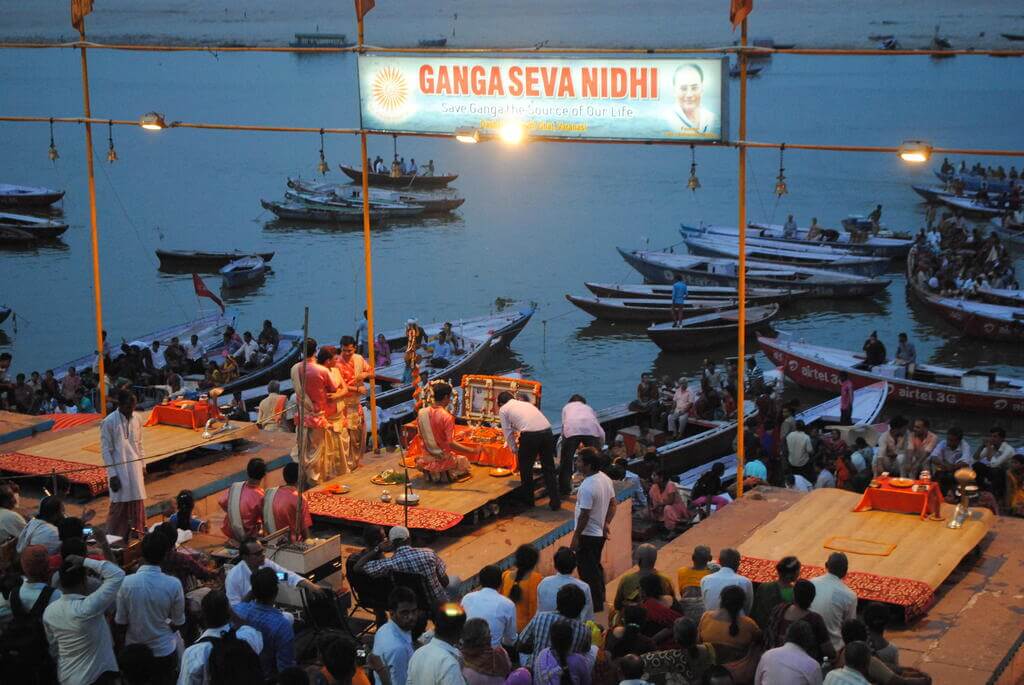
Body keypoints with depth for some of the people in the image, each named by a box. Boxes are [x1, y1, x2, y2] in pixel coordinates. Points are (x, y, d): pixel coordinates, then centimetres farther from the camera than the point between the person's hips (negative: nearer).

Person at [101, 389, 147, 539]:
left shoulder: (136, 419, 3)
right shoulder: (109, 422, -15)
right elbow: (106, 451, -12)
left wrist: (143, 466, 13)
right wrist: (112, 475, -15)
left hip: (135, 469, 6)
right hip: (119, 471, -6)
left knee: (137, 504, 10)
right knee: (119, 506, 0)